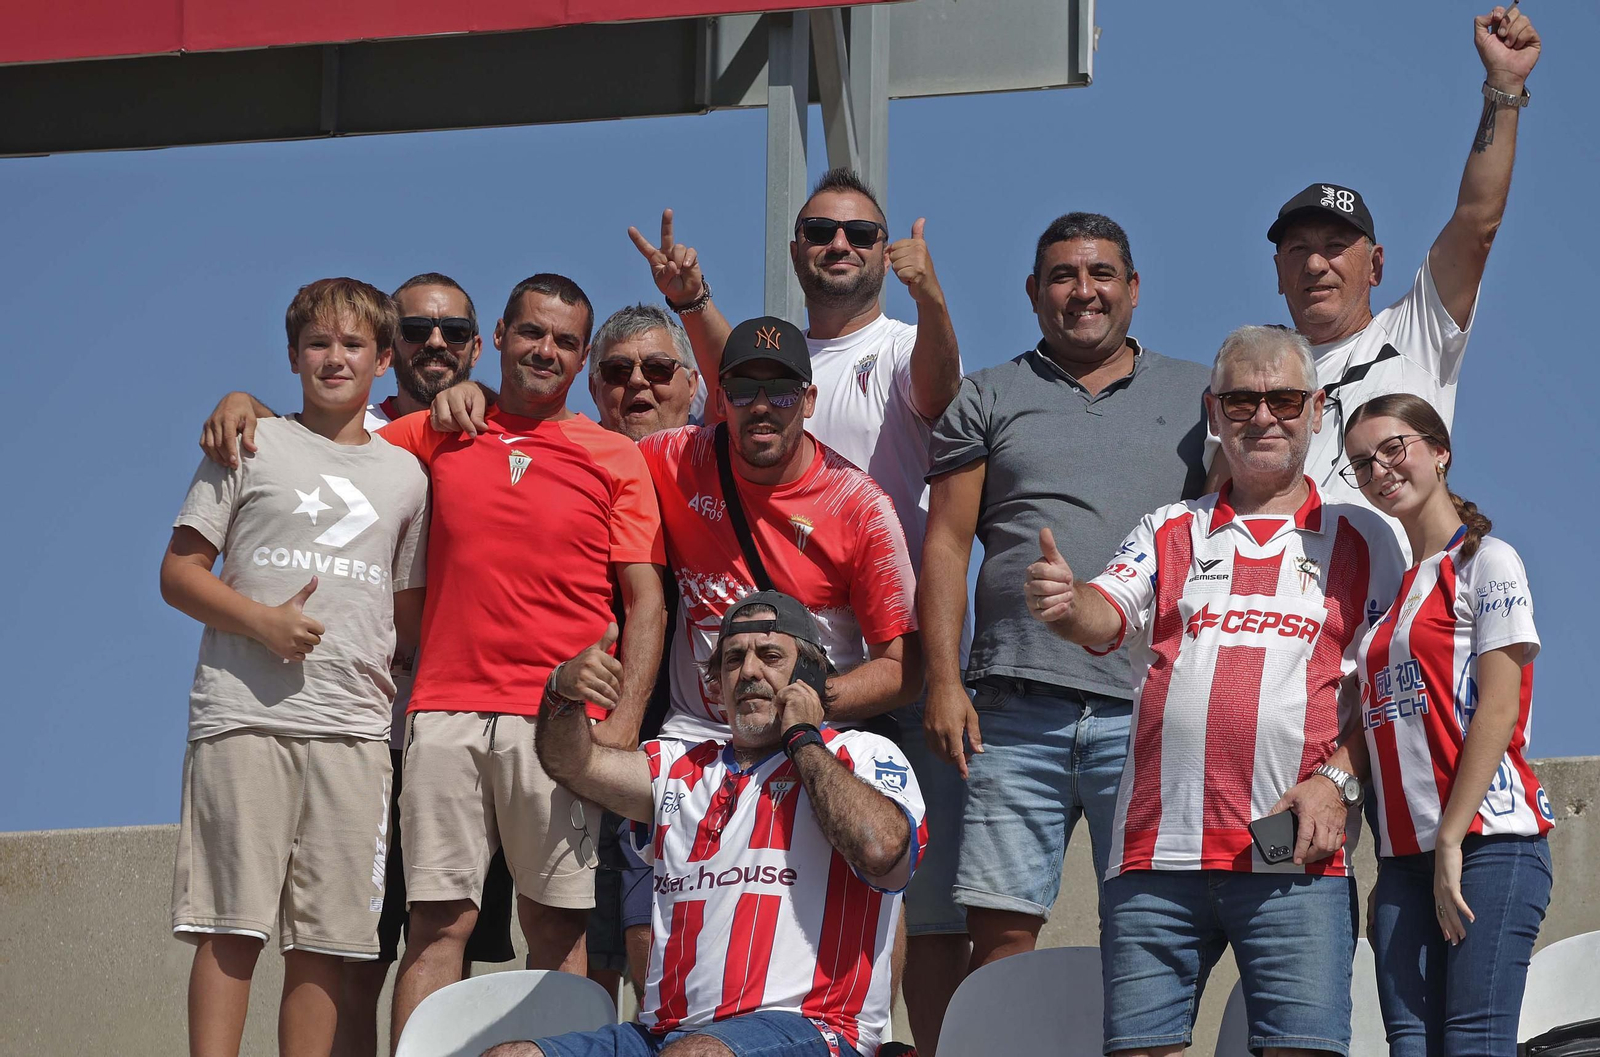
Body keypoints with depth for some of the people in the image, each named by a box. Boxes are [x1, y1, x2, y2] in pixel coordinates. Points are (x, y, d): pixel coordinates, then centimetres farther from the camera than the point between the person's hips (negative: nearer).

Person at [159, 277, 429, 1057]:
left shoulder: (404, 475, 18)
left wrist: (399, 690, 5)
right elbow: (179, 572, 5)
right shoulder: (250, 448, 9)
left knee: (325, 938, -1)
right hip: (245, 717, -3)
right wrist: (261, 620, -11)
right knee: (231, 925, -9)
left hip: (354, 727, 3)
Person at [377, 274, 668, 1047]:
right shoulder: (438, 435, 14)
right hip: (447, 713, 1)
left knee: (557, 924, -1)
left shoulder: (614, 460, 9)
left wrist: (626, 717, -7)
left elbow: (645, 600, 5)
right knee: (438, 921, -4)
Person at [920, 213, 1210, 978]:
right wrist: (943, 680, -3)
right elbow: (946, 545, 9)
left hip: (1149, 708, 0)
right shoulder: (990, 398, 15)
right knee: (1001, 929, -5)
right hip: (1016, 710, 0)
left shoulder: (1196, 397, 17)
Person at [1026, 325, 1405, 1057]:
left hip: (1296, 857, -2)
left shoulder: (1359, 538, 13)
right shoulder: (1168, 532, 18)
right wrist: (1064, 605, -24)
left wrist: (1340, 781, -9)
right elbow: (1106, 615, 0)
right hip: (1159, 852, 2)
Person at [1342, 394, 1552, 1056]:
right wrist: (1389, 868, 11)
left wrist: (1451, 841, -15)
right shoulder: (1394, 589, 21)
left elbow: (1498, 708, -9)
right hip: (1405, 853, 7)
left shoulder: (1487, 561, 1)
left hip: (1488, 842, -7)